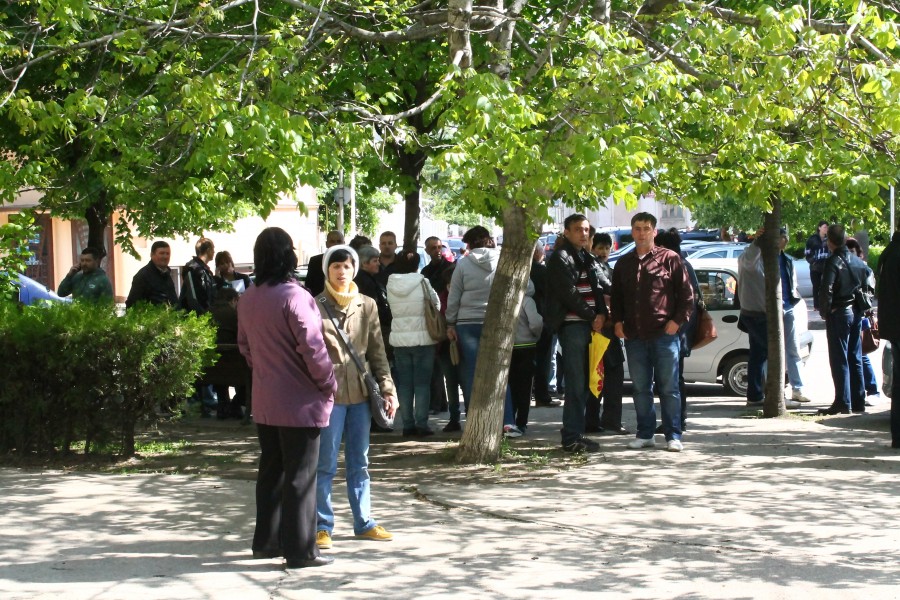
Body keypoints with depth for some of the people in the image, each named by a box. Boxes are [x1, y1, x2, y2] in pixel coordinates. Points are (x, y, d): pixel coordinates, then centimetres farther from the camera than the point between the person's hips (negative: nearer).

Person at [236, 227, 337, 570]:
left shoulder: (248, 300, 6)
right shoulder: (294, 297, -19)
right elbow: (312, 348, -20)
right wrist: (329, 384, -8)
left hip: (264, 403, 7)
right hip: (300, 402, -7)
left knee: (271, 471, 18)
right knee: (301, 476, 0)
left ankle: (266, 541, 25)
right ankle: (300, 550, 4)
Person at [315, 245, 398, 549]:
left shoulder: (367, 306, 9)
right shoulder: (315, 306, -3)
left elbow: (377, 352, 11)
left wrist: (387, 389, 4)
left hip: (360, 393, 4)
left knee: (360, 462, 12)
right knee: (326, 464, 0)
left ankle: (364, 522, 21)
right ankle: (323, 525, 8)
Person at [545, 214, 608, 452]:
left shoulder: (587, 259, 21)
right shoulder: (560, 258, -3)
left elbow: (597, 289, 16)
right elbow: (569, 292, -11)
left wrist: (602, 314, -3)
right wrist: (593, 317, -9)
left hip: (589, 325, 8)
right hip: (571, 324, -8)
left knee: (582, 383, 9)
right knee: (576, 383, -10)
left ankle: (574, 433, 14)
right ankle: (572, 437, -9)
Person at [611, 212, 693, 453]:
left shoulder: (669, 259, 0)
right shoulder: (624, 263, 15)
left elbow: (687, 294, 0)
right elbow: (616, 296, 22)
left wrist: (677, 321, -9)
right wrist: (618, 321, 8)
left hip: (664, 334, -5)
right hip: (634, 336, 5)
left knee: (669, 388, -1)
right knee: (640, 388, 8)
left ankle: (673, 436, 4)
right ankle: (645, 434, 16)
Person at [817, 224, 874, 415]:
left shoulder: (833, 262, -14)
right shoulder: (857, 261, 8)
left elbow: (826, 290, -22)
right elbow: (870, 280, 19)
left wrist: (824, 312, -8)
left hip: (839, 313, -7)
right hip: (856, 313, 7)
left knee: (839, 360, -4)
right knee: (855, 359, 13)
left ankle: (843, 403, -6)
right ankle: (858, 401, 16)